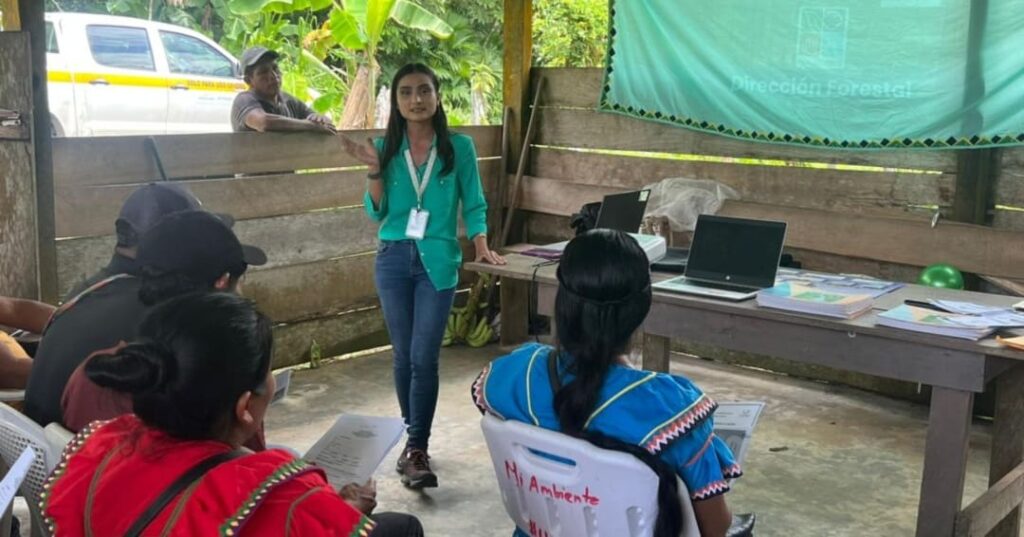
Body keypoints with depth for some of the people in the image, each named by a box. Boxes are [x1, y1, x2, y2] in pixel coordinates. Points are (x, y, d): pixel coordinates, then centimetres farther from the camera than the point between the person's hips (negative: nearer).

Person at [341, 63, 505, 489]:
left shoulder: (459, 147, -1)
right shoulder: (386, 147, 4)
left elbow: (473, 204, 2)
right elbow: (376, 213, 3)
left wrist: (481, 245, -11)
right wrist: (374, 170, -10)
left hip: (437, 261, -2)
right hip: (393, 259, 3)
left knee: (424, 357, -8)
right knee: (404, 356, 9)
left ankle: (416, 450, -3)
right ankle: (413, 440, 23)